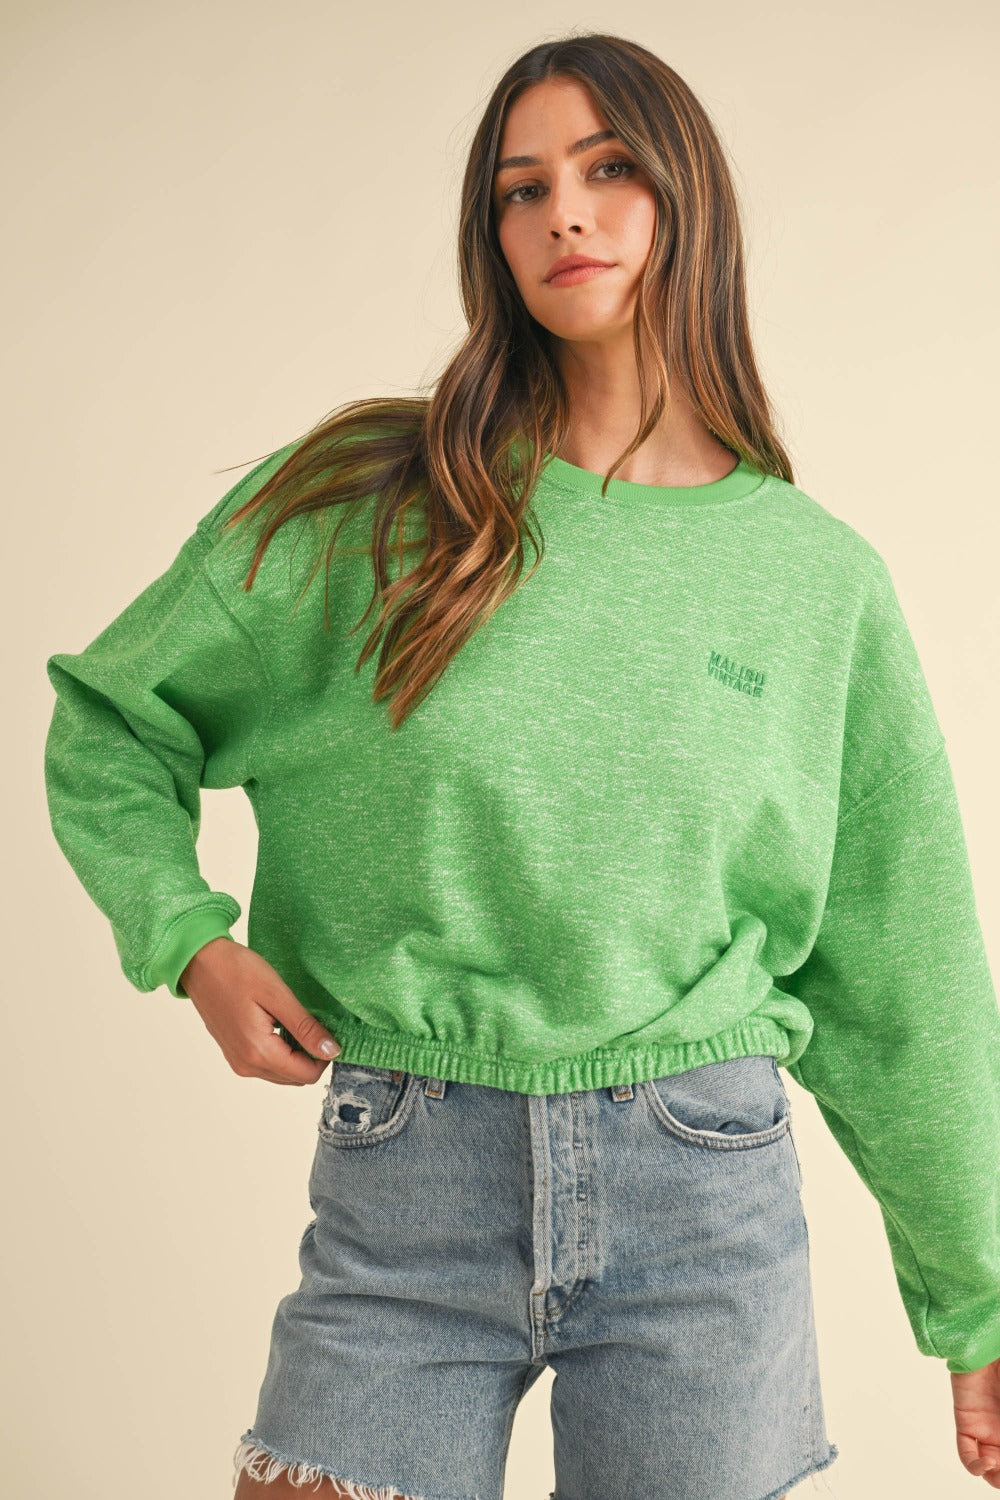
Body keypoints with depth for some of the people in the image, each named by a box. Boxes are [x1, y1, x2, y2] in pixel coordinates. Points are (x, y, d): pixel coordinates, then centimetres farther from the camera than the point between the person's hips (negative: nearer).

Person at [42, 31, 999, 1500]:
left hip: (704, 1199, 1)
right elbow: (110, 724, 11)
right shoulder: (365, 506, 0)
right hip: (401, 1200, 0)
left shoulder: (820, 576, 3)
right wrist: (191, 939, -5)